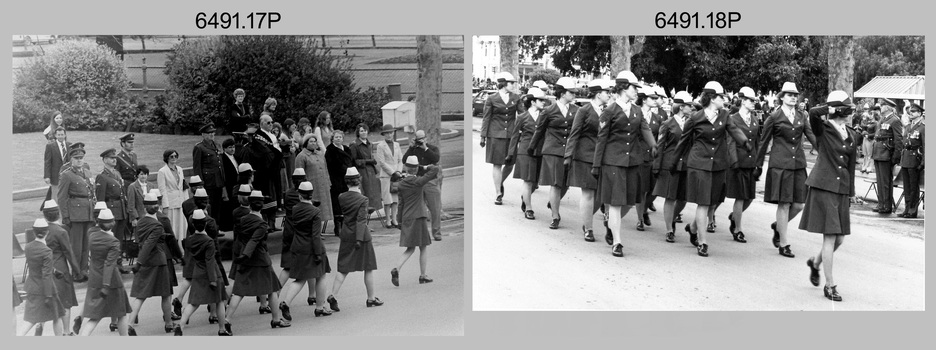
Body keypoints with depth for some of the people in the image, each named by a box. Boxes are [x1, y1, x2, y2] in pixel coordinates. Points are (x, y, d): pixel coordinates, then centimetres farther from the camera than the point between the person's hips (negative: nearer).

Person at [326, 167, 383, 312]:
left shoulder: (341, 198, -2)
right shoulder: (362, 199, -14)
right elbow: (361, 220, -20)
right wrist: (359, 239, -21)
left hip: (346, 236, 4)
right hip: (361, 236, -4)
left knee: (343, 269, 8)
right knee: (369, 268, 11)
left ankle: (332, 295, -9)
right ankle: (371, 298, 19)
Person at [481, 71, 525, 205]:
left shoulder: (516, 98, 7)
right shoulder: (491, 99, -1)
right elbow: (486, 118, 1)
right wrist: (483, 136, -1)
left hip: (511, 135, 3)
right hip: (496, 135, -3)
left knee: (510, 164, 4)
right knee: (497, 165, -1)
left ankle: (500, 183, 33)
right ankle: (498, 194, 6)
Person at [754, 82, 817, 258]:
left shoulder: (801, 116, 11)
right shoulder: (774, 117, -1)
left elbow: (812, 136, 3)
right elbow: (763, 142, 4)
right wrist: (758, 166, 5)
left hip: (798, 165, 5)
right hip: (780, 165, -5)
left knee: (798, 205, 2)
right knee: (784, 204, -4)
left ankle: (778, 225, 30)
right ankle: (783, 244, 4)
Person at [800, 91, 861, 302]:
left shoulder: (853, 136, 12)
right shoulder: (823, 129, -5)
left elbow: (851, 164, 18)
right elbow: (813, 112, -27)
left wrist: (850, 190, 16)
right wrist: (833, 108, -12)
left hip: (841, 190, 6)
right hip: (823, 187, -6)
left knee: (839, 238, 7)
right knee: (830, 237, -6)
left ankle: (815, 262, 37)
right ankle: (830, 285, 2)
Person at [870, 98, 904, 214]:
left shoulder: (895, 121, -11)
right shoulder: (882, 120, 16)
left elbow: (899, 140, -13)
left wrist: (896, 157, -16)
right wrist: (874, 152, 19)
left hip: (886, 155, -8)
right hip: (877, 154, 8)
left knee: (886, 182, -3)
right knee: (880, 181, 13)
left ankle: (888, 206, 4)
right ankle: (881, 204, 20)